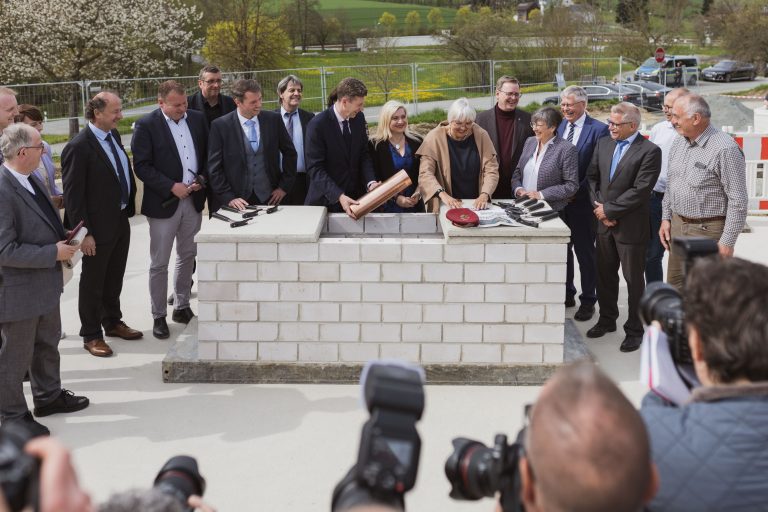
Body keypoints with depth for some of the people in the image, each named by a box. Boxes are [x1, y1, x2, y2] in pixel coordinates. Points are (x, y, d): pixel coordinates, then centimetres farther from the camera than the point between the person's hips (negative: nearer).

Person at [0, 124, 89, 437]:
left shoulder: (29, 179, 3)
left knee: (48, 344, 25)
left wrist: (63, 238, 4)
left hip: (44, 284, 9)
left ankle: (48, 396, 44)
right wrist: (54, 253, -22)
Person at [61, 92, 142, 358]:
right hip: (98, 226, -7)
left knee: (115, 278, 22)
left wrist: (129, 206, 13)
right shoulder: (78, 147, -21)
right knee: (93, 283, 9)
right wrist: (84, 233, -19)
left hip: (121, 220, 8)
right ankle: (91, 336, 22)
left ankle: (112, 322, 40)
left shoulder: (113, 134, 3)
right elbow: (73, 195, -19)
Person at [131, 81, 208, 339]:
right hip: (163, 202, -5)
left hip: (193, 200, 5)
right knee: (159, 264, 3)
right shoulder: (146, 125, -10)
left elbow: (207, 154, 12)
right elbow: (142, 166, -13)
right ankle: (159, 316, 13)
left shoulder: (197, 119, 4)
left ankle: (182, 307, 29)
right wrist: (171, 187, -19)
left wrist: (202, 179, -5)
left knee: (187, 257, 15)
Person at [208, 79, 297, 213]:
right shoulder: (220, 126, -5)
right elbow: (214, 168, -4)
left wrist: (284, 186, 8)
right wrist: (229, 198, -11)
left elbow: (289, 152, 12)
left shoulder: (273, 120, 2)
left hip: (268, 199, 2)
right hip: (238, 203, -2)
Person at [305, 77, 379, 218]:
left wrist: (370, 182, -11)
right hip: (327, 199, -5)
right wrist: (339, 196, -27)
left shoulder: (359, 118, 1)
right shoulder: (317, 125, -17)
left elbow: (364, 154, 7)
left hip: (355, 196, 5)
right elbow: (315, 168, -18)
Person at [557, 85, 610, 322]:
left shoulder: (599, 130, -11)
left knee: (585, 252, 5)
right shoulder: (558, 127, 7)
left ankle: (587, 300, 16)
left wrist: (576, 192, -15)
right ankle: (566, 294, 29)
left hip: (582, 202, -5)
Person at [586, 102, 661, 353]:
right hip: (604, 223, 6)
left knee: (634, 279, 5)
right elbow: (592, 177, 9)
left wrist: (609, 210, -15)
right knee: (605, 274, 17)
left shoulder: (649, 151, -13)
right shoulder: (603, 144, 7)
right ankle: (607, 319, 34)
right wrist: (600, 208, -4)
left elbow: (640, 190, -18)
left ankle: (634, 330, 17)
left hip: (631, 226, -6)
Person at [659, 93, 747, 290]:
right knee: (675, 287, 14)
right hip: (677, 226, 8)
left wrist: (727, 242, -17)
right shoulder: (678, 143, 8)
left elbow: (738, 201, -17)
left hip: (708, 231, -8)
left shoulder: (725, 148, -17)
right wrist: (666, 218, 13)